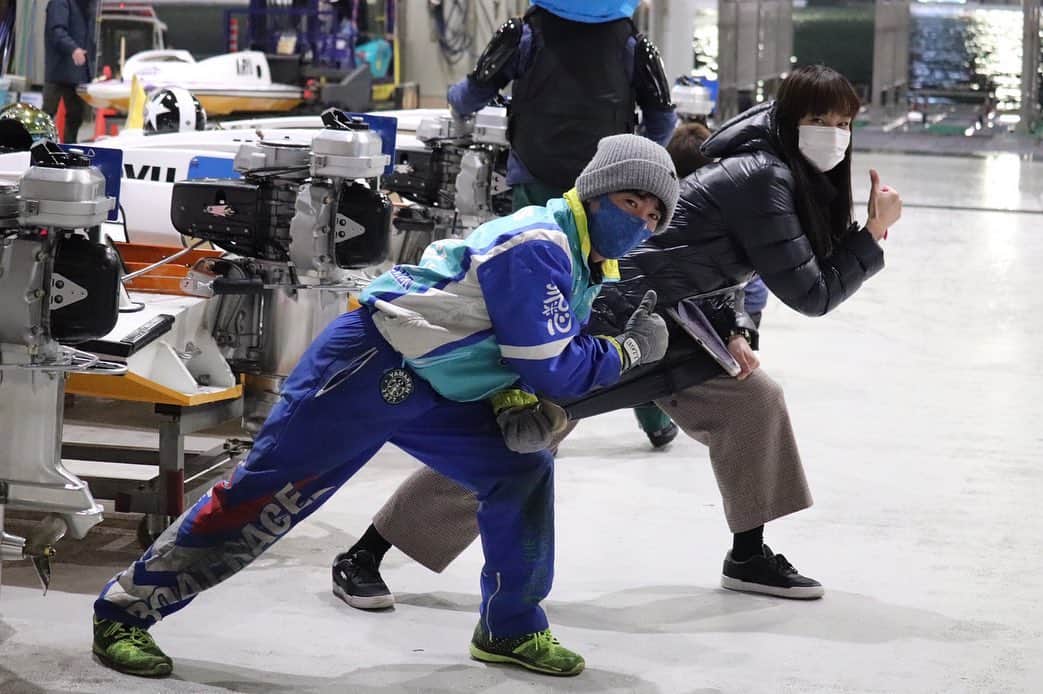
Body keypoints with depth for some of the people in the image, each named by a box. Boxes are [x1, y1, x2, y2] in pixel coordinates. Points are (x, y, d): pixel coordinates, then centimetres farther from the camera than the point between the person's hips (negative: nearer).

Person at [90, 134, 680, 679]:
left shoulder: (589, 266, 11)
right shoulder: (537, 247, -20)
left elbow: (517, 356, 17)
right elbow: (549, 366, -21)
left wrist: (526, 405, -3)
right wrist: (629, 353, -8)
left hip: (432, 392, 10)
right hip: (370, 367, -10)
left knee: (523, 470, 5)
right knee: (270, 489, -10)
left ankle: (511, 628, 18)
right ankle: (126, 611, -3)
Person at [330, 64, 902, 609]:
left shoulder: (767, 171, 6)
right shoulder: (762, 179, -22)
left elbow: (713, 267, 16)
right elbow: (811, 295, -20)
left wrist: (733, 331, 0)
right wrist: (874, 233, -14)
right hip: (598, 314, -10)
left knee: (753, 400, 7)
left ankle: (748, 556, 20)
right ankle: (362, 558, 4)